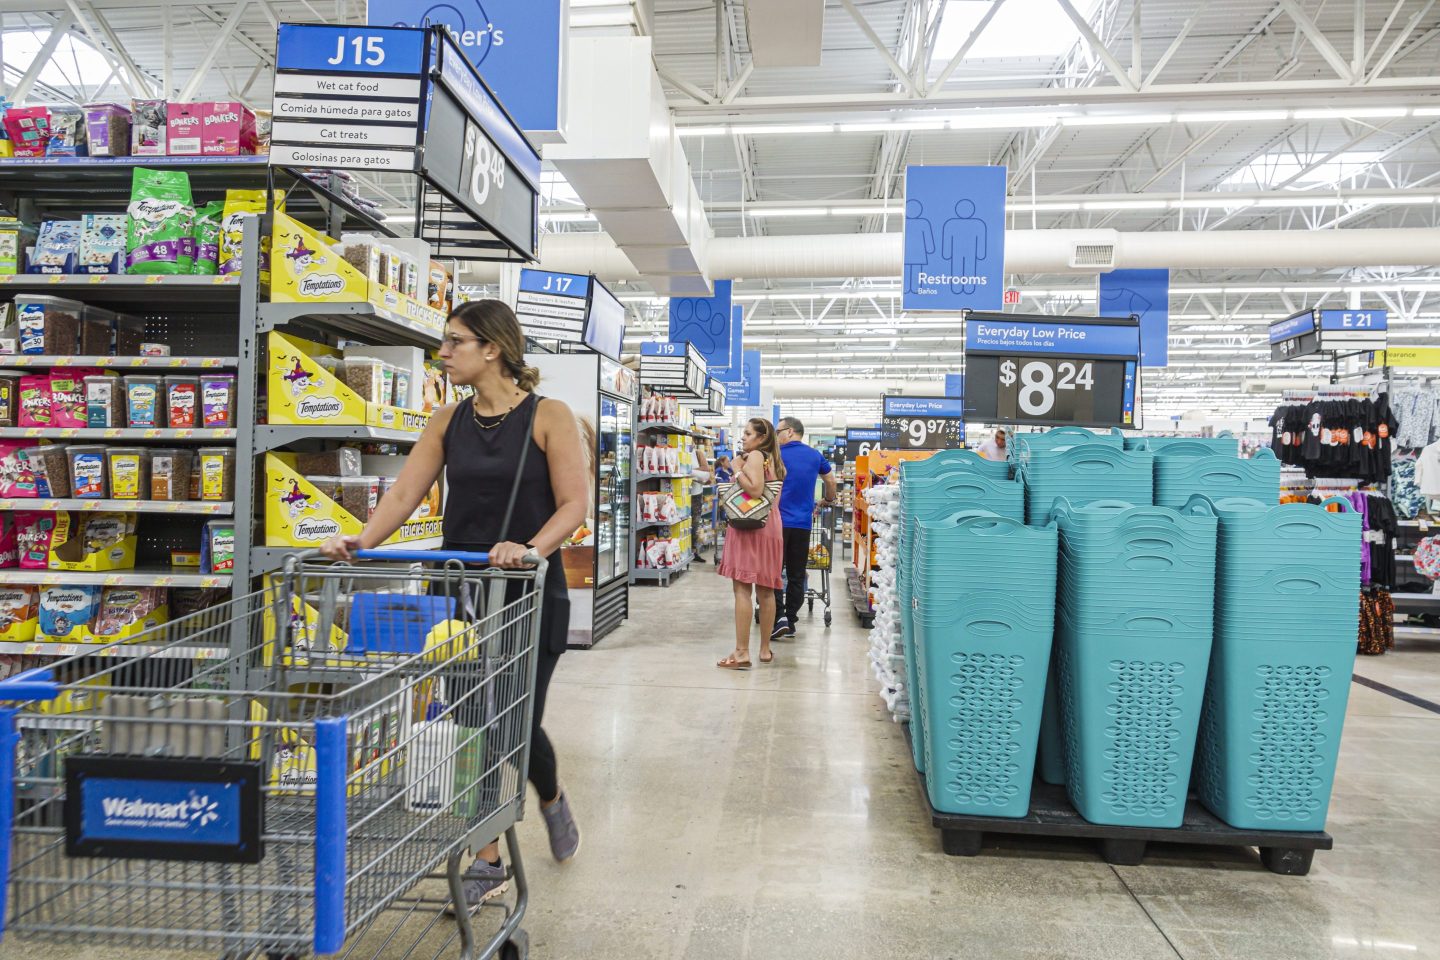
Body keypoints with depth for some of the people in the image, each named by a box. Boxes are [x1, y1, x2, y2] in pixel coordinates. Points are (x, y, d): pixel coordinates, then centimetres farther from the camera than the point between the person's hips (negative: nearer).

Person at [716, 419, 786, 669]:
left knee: (742, 588, -9)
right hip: (769, 525, 9)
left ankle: (742, 652, -10)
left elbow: (755, 489, -22)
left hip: (749, 525, -9)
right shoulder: (771, 459, 17)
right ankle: (765, 650, 19)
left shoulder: (754, 456, -9)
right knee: (765, 590, 11)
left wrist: (737, 470, -11)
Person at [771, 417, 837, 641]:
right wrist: (829, 500, 39)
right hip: (803, 523, 4)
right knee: (796, 576, 9)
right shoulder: (815, 455, 9)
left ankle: (779, 616, -10)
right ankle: (791, 622, 13)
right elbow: (830, 480, 22)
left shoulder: (777, 455, -3)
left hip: (778, 520, -3)